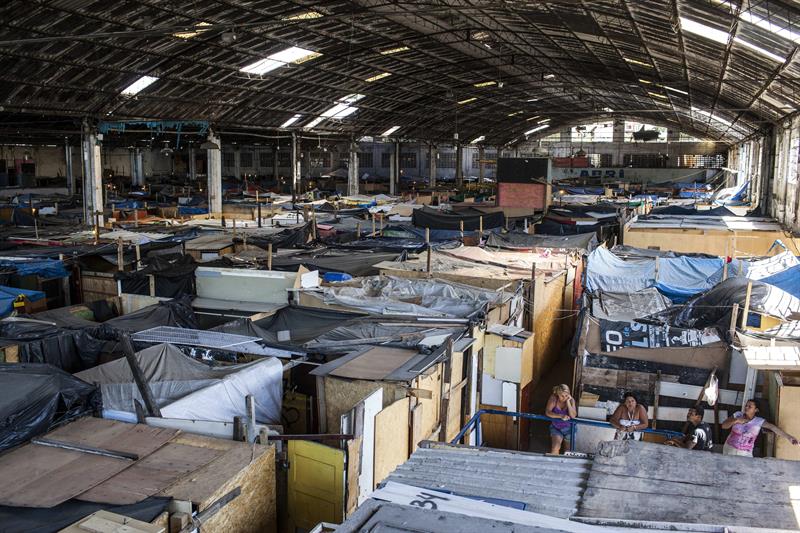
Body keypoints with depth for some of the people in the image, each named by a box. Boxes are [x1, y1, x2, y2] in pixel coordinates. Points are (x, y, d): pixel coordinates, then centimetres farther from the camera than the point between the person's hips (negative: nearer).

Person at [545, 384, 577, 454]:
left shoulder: (571, 400, -13)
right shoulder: (553, 398, -15)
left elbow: (573, 416, -23)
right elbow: (547, 412, -22)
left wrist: (568, 402, -28)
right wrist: (561, 416, -33)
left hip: (569, 428, 1)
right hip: (556, 428, -1)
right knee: (555, 448, -21)